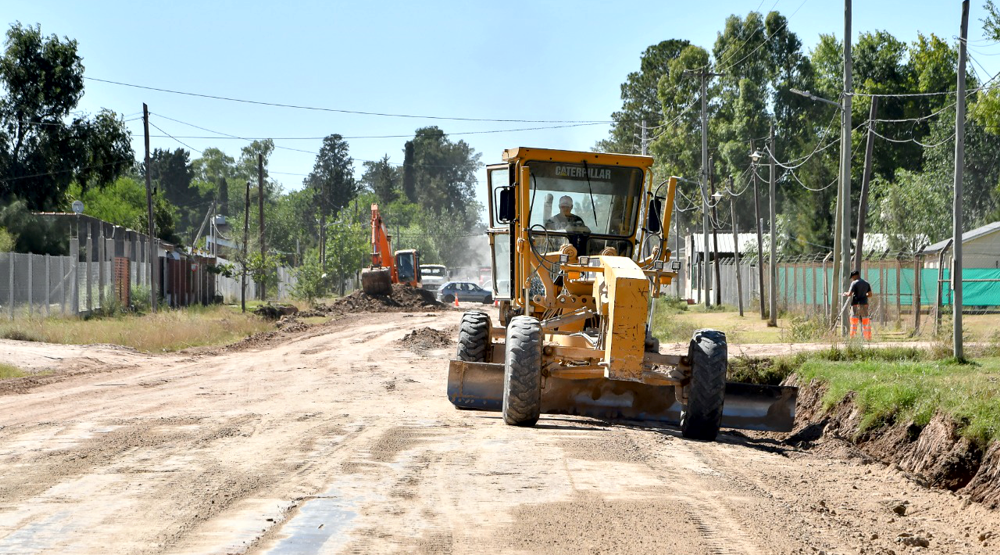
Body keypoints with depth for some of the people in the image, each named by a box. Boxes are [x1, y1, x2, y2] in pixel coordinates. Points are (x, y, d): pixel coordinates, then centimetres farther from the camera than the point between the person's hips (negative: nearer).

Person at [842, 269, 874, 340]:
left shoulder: (854, 283, -7)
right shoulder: (866, 283, 11)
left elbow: (849, 294, -12)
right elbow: (870, 294, 13)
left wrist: (845, 293, 8)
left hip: (856, 304, -5)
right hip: (864, 304, 5)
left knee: (854, 322, -3)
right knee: (865, 322, 10)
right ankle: (868, 338, 9)